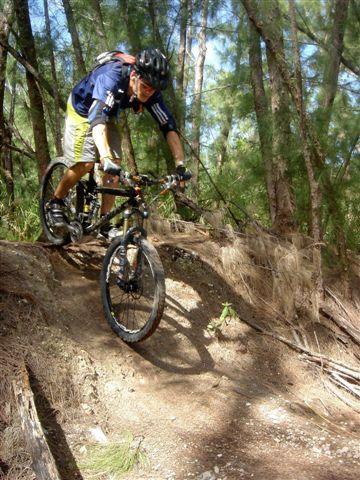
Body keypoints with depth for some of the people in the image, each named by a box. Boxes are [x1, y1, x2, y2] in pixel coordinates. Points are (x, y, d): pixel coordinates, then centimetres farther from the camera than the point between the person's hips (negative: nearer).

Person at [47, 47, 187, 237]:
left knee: (115, 165, -9)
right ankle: (56, 202, 8)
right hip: (83, 110, -5)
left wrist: (181, 165, -33)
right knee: (85, 163, -17)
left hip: (108, 115, 5)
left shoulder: (150, 91, -24)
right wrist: (105, 159, -66)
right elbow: (97, 117, -52)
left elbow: (168, 127, -22)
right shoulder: (111, 77, -40)